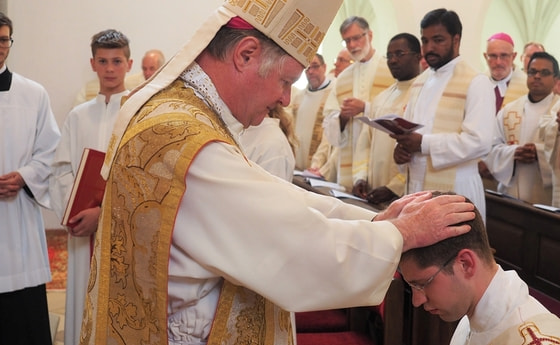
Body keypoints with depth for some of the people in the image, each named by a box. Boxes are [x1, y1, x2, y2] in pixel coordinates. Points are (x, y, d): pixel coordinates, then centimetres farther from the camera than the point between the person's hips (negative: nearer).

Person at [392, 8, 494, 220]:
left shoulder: (476, 83, -8)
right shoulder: (419, 82, 15)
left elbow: (479, 141, -18)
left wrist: (424, 143, -21)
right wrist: (401, 148, -3)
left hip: (455, 191, -6)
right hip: (415, 187, 7)